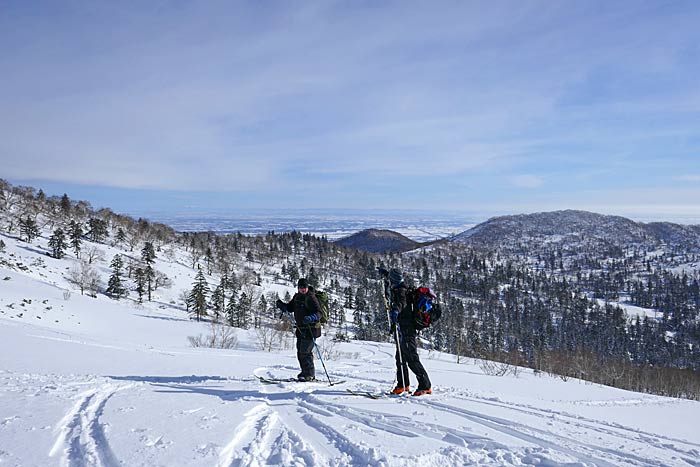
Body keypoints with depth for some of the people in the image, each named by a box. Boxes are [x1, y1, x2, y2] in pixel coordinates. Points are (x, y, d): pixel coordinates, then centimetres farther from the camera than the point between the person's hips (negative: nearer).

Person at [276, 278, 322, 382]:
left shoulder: (311, 298, -14)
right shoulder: (297, 297, 10)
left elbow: (318, 313, -19)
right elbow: (290, 308, 21)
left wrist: (311, 318, -38)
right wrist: (281, 305, 2)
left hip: (311, 329, -8)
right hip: (301, 329, 8)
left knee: (305, 352, -10)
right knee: (300, 352, 13)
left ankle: (309, 375, 0)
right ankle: (305, 373, 25)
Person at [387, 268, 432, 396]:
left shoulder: (400, 291, -15)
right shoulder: (400, 289, 15)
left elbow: (401, 302, -37)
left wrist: (395, 310, -57)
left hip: (407, 331, -11)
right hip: (403, 331, 11)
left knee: (412, 359, -10)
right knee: (400, 358, 16)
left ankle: (426, 386, -6)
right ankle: (403, 385, 26)